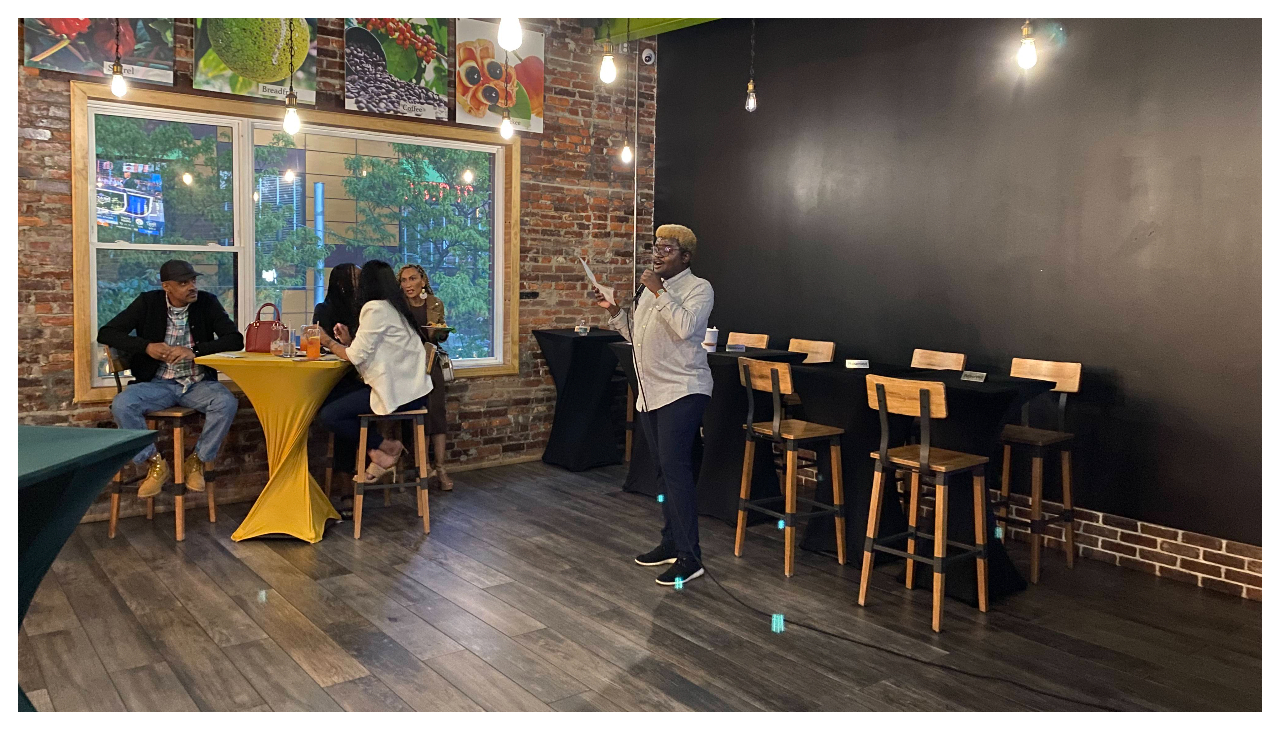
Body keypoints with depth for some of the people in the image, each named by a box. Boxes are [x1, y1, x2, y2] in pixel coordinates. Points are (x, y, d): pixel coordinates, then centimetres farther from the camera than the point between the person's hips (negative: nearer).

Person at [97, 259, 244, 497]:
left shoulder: (207, 303, -1)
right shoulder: (148, 303, 0)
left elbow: (235, 339, -9)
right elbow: (106, 333, -1)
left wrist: (195, 350, -22)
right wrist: (146, 346, -17)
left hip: (198, 383, 0)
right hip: (158, 383, 1)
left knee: (227, 403, -30)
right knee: (121, 406, -28)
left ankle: (196, 461, -7)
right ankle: (156, 463, -6)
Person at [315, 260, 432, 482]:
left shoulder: (375, 308, -11)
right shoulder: (393, 307, 18)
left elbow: (357, 356, -12)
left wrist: (327, 341, 3)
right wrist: (348, 341, 11)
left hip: (396, 392, -10)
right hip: (408, 388, 10)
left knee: (329, 415, -11)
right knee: (336, 403, 19)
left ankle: (386, 447, 1)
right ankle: (378, 454, 12)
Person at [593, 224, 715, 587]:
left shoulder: (698, 287, -5)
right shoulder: (650, 289, 18)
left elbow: (685, 326, -23)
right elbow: (635, 335, 21)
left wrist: (659, 292, -17)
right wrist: (614, 310, 8)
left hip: (681, 391, -8)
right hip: (650, 392, 8)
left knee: (675, 468, -13)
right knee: (663, 469, 13)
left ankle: (689, 556, -8)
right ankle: (671, 542, 24)